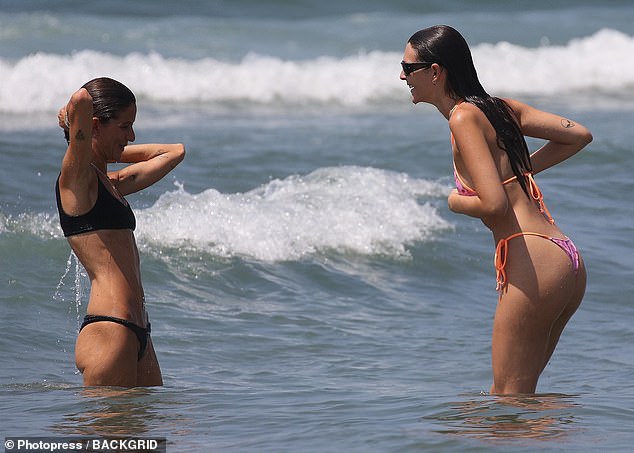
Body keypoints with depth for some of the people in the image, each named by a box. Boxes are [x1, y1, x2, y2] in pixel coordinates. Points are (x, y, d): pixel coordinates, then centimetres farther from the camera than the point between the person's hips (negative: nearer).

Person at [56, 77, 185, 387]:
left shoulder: (110, 183, 20)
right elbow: (81, 100, -24)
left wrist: (114, 151, 24)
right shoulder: (76, 177, -7)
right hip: (109, 330, -9)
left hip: (136, 332, 9)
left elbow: (174, 152, 34)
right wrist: (72, 114, -1)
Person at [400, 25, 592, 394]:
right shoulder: (501, 108, 15)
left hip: (533, 264, -9)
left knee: (509, 397, -2)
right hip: (569, 263, 10)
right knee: (516, 393, 17)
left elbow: (494, 204, -20)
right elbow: (580, 135, 19)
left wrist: (455, 201, 1)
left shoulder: (464, 117, -10)